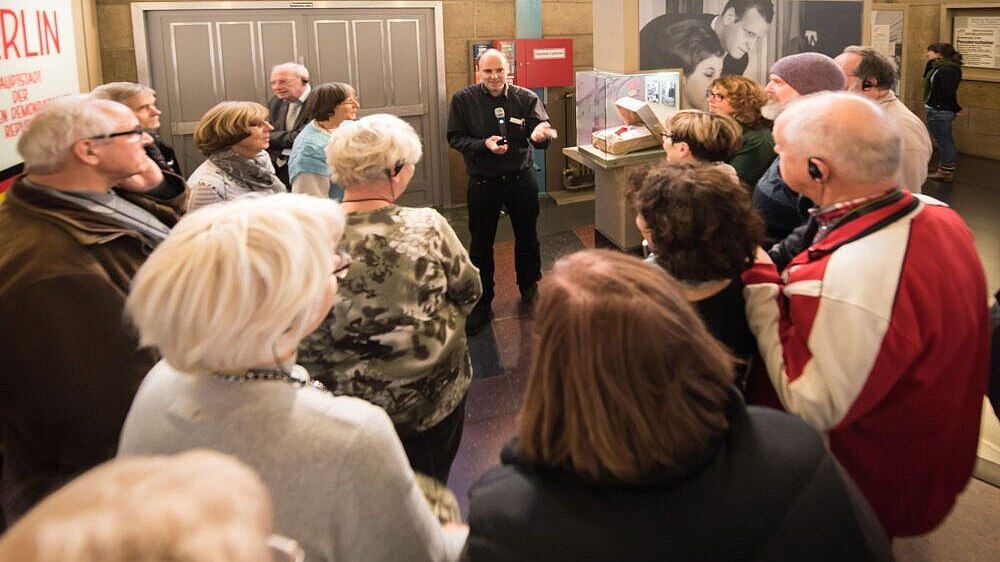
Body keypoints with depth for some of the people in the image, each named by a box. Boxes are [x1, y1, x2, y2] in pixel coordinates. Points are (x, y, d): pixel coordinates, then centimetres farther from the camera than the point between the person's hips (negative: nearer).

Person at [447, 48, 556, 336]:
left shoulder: (526, 98, -6)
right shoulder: (463, 99, -7)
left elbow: (544, 132, -14)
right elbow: (455, 138, -7)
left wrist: (542, 134, -40)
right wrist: (484, 145, -25)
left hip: (521, 180, 1)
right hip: (482, 183, -1)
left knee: (527, 237, 17)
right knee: (481, 244, 8)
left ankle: (529, 288, 40)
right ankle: (481, 303, 21)